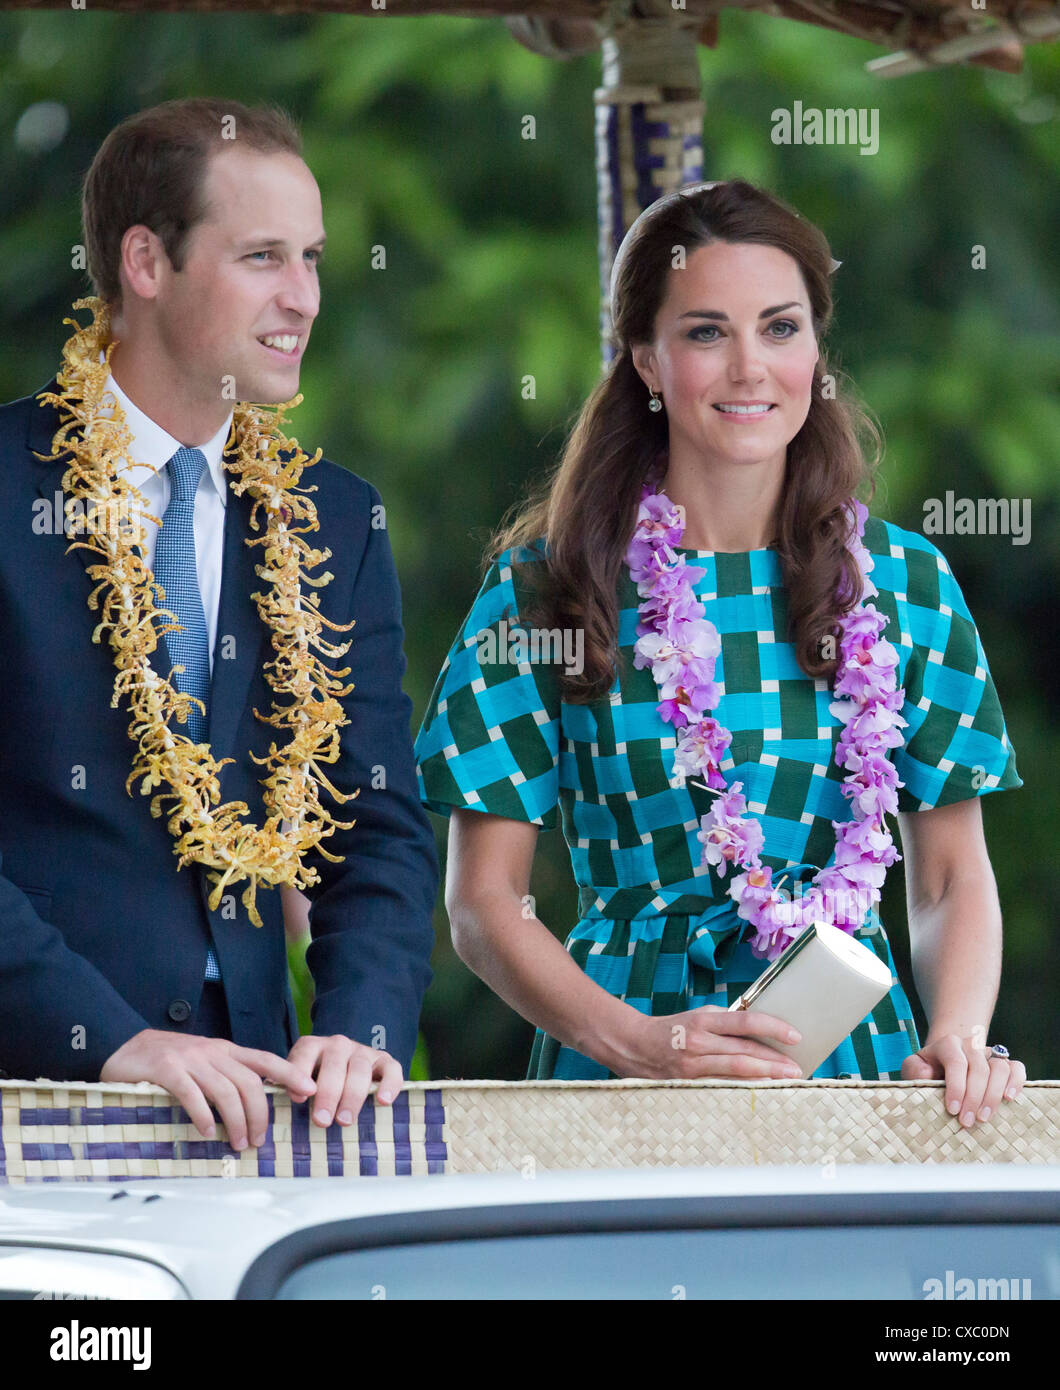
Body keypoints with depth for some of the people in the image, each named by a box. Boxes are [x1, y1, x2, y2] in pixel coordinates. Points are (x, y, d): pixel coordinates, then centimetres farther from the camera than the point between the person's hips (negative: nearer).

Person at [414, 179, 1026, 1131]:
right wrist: (638, 1043, -14)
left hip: (858, 1057, 2)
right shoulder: (545, 585, 3)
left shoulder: (904, 582, 9)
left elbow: (953, 880, 14)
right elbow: (485, 905, 2)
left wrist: (959, 1037, -6)